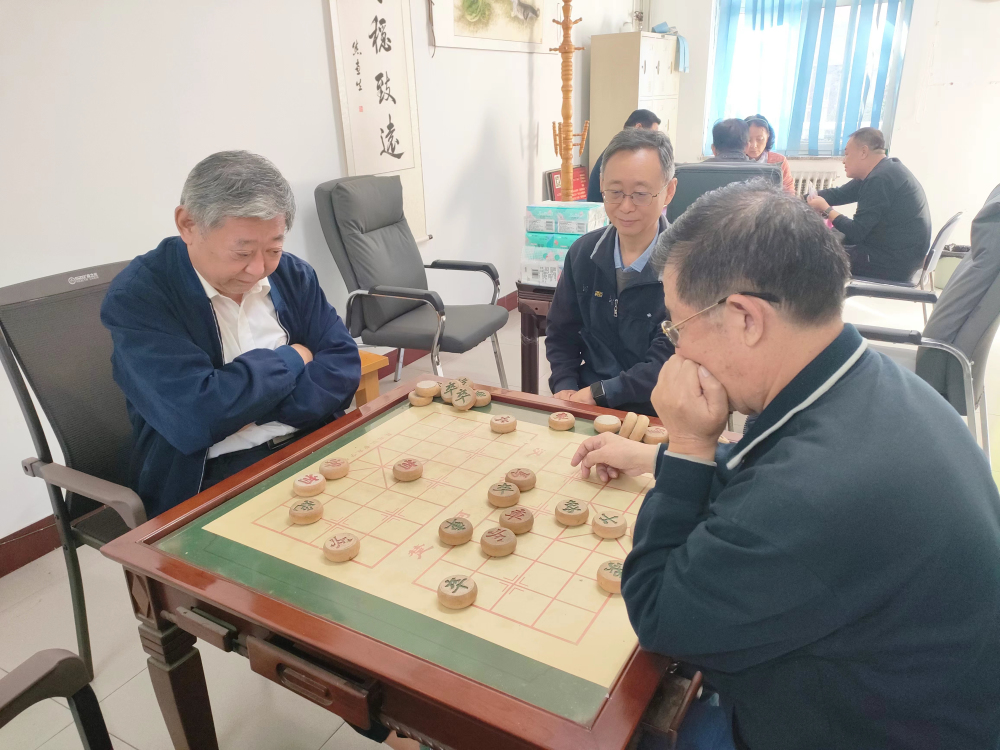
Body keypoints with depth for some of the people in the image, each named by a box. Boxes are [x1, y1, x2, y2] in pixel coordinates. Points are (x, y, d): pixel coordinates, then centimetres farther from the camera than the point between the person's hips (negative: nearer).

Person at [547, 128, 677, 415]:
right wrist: (565, 388, -5)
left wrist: (597, 394, -20)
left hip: (656, 413, -3)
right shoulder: (583, 252, 2)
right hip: (585, 410, 3)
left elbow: (669, 364, -15)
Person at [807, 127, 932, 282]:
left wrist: (826, 209, -6)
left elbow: (856, 233, -20)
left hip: (894, 263, -9)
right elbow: (838, 194, 12)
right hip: (896, 254, 9)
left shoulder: (880, 179, -21)